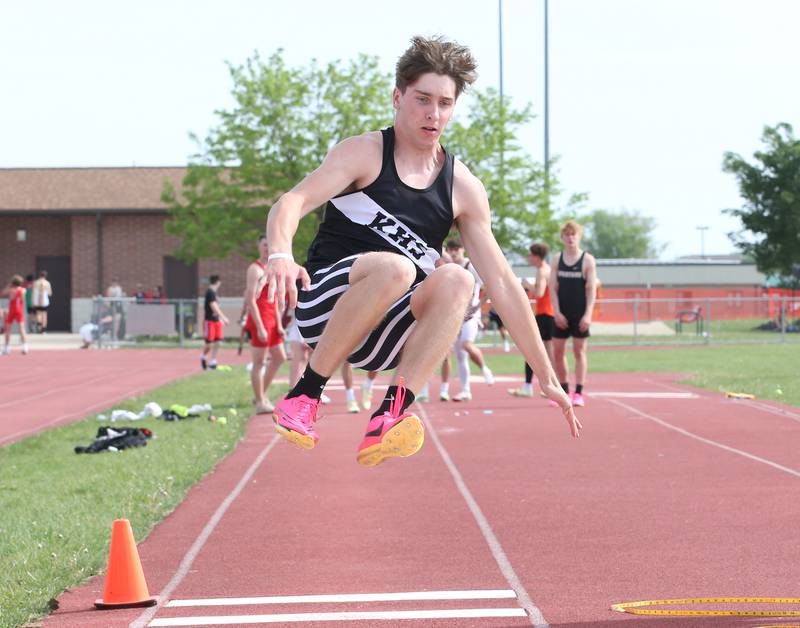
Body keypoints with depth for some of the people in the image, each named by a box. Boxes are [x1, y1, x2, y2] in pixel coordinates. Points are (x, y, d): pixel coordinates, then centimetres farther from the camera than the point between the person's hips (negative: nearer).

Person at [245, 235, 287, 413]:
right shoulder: (255, 269, -11)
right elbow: (250, 300, -17)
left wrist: (279, 325, 14)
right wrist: (260, 328, -22)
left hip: (271, 321, 9)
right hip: (259, 320, -9)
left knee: (279, 358, 13)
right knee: (259, 362, -5)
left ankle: (262, 394, 22)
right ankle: (260, 402, -1)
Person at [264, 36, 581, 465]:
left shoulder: (464, 189, 8)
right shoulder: (364, 154, -2)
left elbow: (501, 283, 7)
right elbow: (290, 203, -17)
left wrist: (546, 377, 4)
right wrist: (280, 254, -42)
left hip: (384, 337, 4)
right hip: (322, 307, -4)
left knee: (456, 280, -25)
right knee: (393, 266, -34)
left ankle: (388, 418, -36)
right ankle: (303, 398, -25)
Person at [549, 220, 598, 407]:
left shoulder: (587, 260, -2)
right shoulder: (557, 259, 7)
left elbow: (591, 289, -5)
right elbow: (553, 288, 4)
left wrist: (588, 314, -14)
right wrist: (557, 312, -6)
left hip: (580, 314, -3)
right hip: (562, 314, 3)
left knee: (579, 351, -2)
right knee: (558, 352, 3)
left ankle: (579, 393, -1)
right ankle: (564, 391, 15)